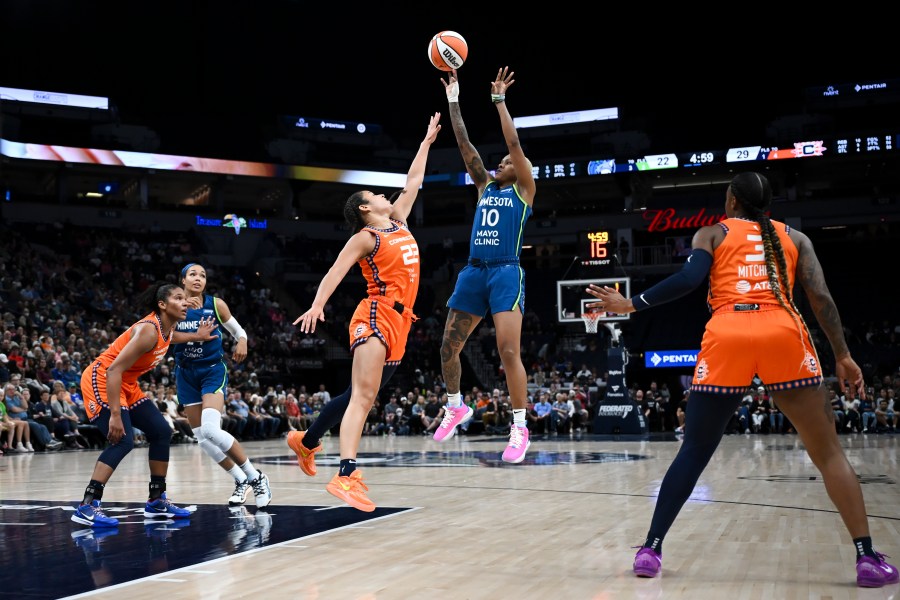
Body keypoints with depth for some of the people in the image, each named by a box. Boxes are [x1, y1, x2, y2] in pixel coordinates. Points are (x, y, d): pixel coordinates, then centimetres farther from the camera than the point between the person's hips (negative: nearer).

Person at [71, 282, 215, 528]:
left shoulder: (168, 328, 0)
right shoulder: (148, 330, -27)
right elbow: (114, 370, -30)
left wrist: (196, 337, 23)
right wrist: (115, 415, -33)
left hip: (126, 385, 10)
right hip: (101, 381, -10)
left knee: (161, 432, 7)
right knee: (123, 440, -23)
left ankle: (157, 500, 16)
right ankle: (87, 506, -22)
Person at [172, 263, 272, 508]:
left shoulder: (216, 304, -5)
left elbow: (239, 331, 5)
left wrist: (242, 343, -17)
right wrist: (186, 316, -26)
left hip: (213, 370, -4)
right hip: (186, 374, 4)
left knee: (210, 429, -23)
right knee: (202, 438, 4)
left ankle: (256, 477, -11)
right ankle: (241, 481, 20)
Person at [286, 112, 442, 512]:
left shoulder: (398, 224, 20)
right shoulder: (365, 237, -1)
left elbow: (412, 184, 29)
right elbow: (336, 271, -11)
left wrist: (427, 142, 35)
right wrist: (318, 304, -26)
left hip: (398, 321, 8)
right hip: (376, 317, -8)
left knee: (359, 395, 12)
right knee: (363, 396, -20)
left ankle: (306, 441, 28)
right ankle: (346, 476, -29)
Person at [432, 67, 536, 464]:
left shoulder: (524, 189, 6)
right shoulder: (484, 185, 19)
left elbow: (514, 143, -4)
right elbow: (464, 145, 15)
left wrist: (499, 100, -4)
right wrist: (453, 102, 11)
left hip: (505, 273, -6)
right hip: (473, 272, 6)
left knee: (508, 350, -15)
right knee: (448, 347, 6)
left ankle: (520, 428, -7)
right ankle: (455, 408, 27)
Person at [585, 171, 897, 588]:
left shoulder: (712, 234, 19)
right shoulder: (794, 237, 23)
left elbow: (689, 279, 0)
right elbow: (821, 297, 11)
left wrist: (630, 304, 8)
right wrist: (843, 355, 13)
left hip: (727, 337, 0)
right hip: (784, 334, 1)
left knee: (694, 451, 11)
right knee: (828, 451, 9)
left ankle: (650, 549, 11)